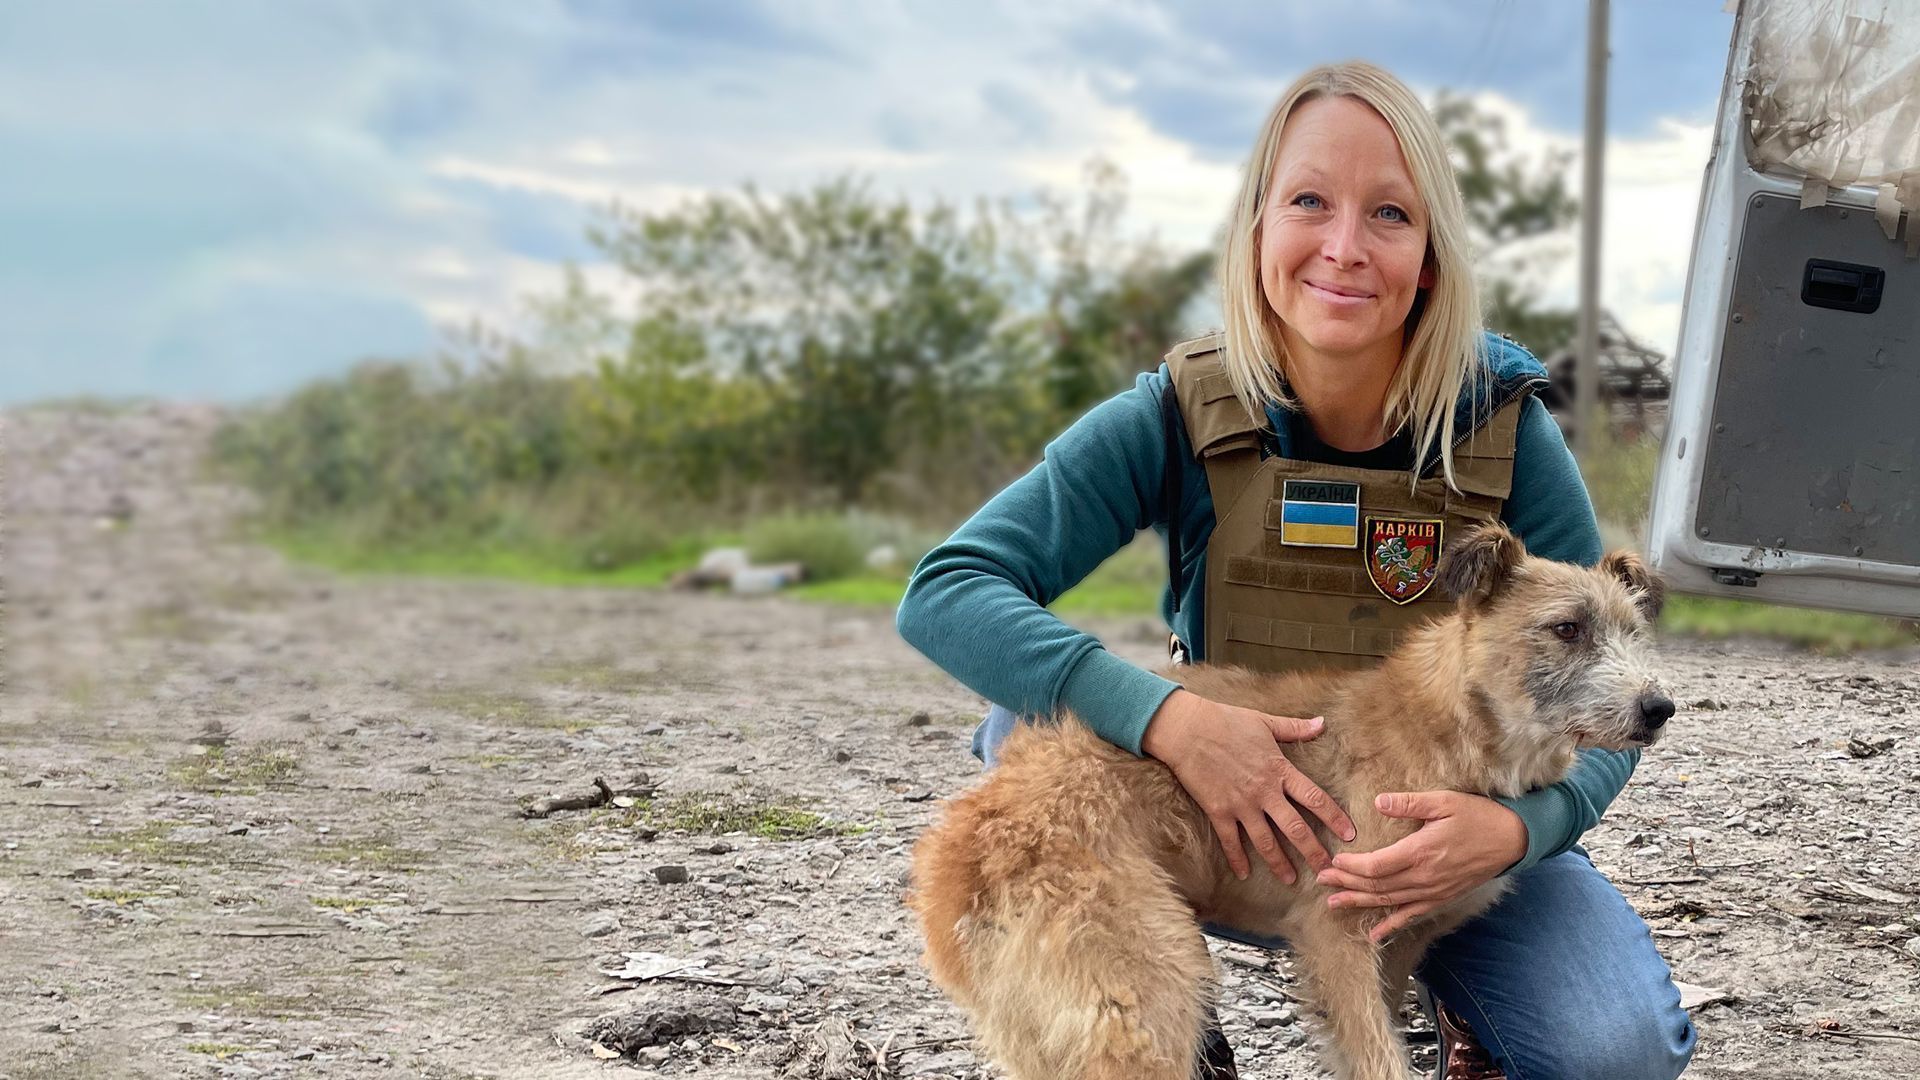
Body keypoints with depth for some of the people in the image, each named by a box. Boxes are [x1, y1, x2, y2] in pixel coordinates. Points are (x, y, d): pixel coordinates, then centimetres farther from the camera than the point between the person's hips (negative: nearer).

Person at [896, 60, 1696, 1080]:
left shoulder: (1505, 432, -18)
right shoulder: (1180, 417, -18)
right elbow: (944, 593, -26)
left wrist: (1512, 829, -36)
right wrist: (1165, 716, -40)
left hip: (1448, 837, 0)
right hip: (1230, 836, 1)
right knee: (1031, 718, -25)